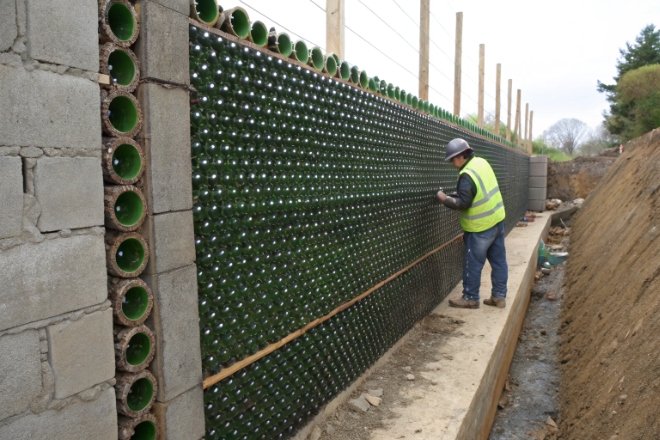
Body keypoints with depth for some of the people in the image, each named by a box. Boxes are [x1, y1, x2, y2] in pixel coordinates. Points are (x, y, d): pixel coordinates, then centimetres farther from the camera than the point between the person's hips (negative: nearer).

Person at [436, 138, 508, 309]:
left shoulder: (467, 175, -23)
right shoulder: (481, 162, 5)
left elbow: (462, 204, -24)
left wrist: (445, 199, -10)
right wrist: (456, 194, 8)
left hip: (481, 226, -9)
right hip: (497, 219, 9)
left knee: (473, 263, 3)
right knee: (498, 260, 12)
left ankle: (470, 298, 14)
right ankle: (499, 296, 21)